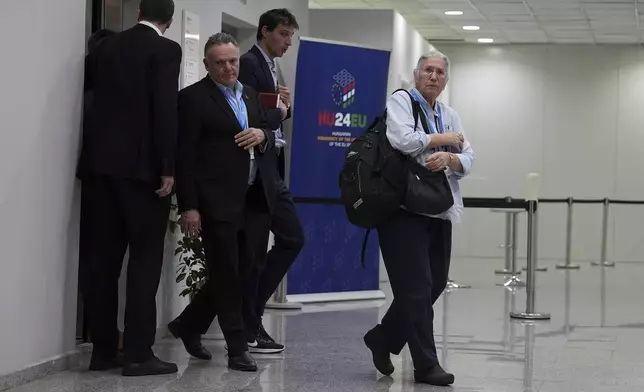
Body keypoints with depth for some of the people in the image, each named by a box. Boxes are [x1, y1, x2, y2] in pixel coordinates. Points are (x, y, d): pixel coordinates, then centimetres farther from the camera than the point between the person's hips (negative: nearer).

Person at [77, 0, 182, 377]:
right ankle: (138, 353, -5)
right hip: (140, 165, -5)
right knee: (144, 259, -2)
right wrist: (168, 168, -12)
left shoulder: (105, 47, 13)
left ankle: (104, 349, 10)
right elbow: (166, 109, -13)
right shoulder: (165, 49, -4)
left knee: (100, 259, 7)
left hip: (99, 163, 6)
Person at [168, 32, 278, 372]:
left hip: (255, 199, 7)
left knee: (245, 272, 11)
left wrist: (262, 135, -4)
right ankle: (238, 348, 10)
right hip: (218, 201, -7)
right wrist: (188, 207, -14)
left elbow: (269, 138, 21)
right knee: (226, 275, 1)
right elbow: (184, 156, -9)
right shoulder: (193, 97, -5)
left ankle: (189, 326, 27)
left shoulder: (250, 94, 16)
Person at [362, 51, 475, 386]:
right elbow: (404, 141, -19)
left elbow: (467, 161, 8)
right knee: (416, 287, -6)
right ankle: (426, 365, 0)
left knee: (435, 284, 9)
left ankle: (382, 339, 26)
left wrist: (448, 158, -14)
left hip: (439, 210, 7)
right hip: (405, 208, -7)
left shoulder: (450, 115, 18)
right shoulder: (401, 101, -1)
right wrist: (444, 139, -7)